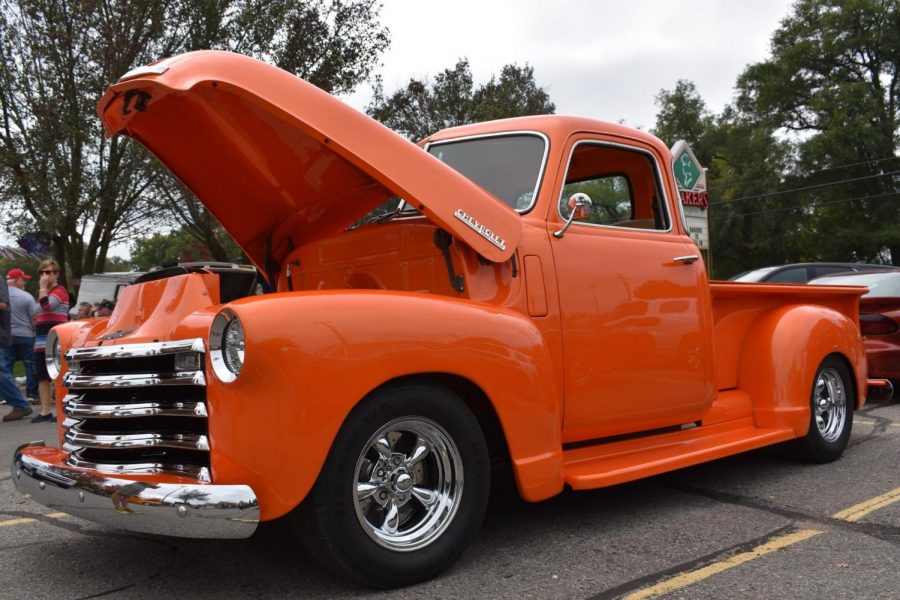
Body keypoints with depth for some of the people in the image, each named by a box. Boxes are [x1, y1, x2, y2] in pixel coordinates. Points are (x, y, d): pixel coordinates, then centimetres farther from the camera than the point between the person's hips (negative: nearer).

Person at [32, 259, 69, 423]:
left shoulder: (60, 291, -6)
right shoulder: (43, 293, 21)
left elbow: (47, 306, -24)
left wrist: (43, 287, -12)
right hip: (41, 344, 9)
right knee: (42, 378, 9)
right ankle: (45, 412, 15)